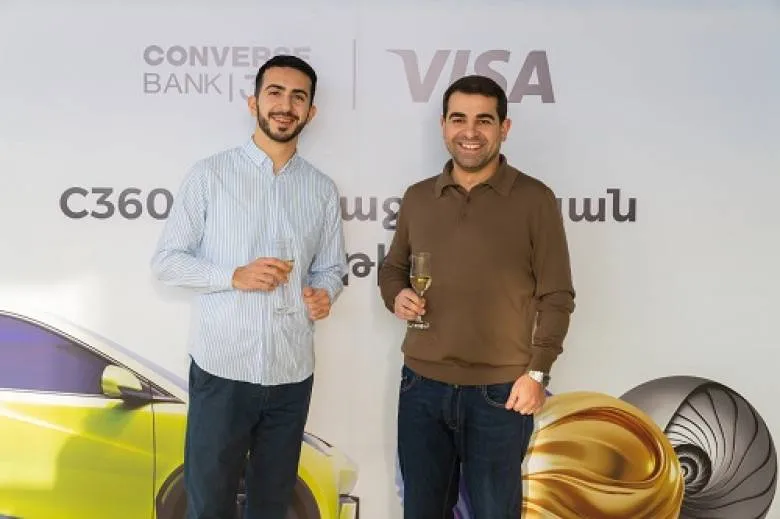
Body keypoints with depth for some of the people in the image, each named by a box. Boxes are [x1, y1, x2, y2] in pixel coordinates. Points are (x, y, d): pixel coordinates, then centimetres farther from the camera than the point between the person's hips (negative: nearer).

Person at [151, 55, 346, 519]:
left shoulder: (323, 190, 8)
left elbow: (332, 269, 11)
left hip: (292, 372, 3)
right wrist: (235, 277, -17)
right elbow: (166, 260, -2)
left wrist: (323, 295, -12)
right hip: (222, 368, -3)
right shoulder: (210, 174, -2)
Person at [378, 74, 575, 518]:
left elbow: (556, 296, -5)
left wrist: (537, 372, -10)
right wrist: (396, 296, -6)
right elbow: (392, 267, 16)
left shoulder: (535, 199, -6)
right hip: (422, 386, 4)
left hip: (500, 391, -3)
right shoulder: (418, 197, 6)